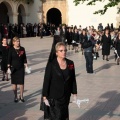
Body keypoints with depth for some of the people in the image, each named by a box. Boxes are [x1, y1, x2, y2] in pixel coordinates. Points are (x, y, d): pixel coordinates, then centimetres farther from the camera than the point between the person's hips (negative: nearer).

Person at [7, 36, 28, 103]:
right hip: (13, 68, -1)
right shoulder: (11, 49, -4)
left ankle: (21, 96, 16)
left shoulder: (22, 49, 2)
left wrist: (26, 66, 3)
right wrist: (8, 68, -8)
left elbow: (24, 58, 7)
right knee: (14, 83, 6)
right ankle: (15, 97, 18)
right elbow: (9, 59, -3)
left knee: (21, 83, 1)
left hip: (21, 68, 1)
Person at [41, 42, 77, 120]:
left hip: (66, 96, 4)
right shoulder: (51, 65, -11)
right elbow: (46, 81, -9)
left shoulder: (70, 63, 0)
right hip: (54, 98, -4)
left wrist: (74, 93, 8)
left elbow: (73, 80, 7)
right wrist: (45, 97, -10)